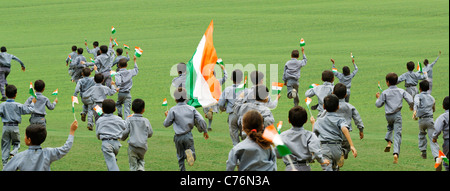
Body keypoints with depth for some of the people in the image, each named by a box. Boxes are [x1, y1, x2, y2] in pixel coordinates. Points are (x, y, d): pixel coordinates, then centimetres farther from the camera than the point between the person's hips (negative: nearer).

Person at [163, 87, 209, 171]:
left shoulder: (173, 110, -7)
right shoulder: (191, 109, 0)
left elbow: (166, 124, 1)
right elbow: (201, 120, -5)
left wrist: (167, 116, 21)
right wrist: (205, 131, 9)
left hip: (178, 137, -1)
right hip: (188, 135, 1)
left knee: (180, 157, 16)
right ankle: (190, 153, -28)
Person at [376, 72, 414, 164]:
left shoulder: (385, 93, -3)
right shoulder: (401, 91, 1)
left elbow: (378, 105, 0)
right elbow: (411, 101, -4)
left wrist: (378, 98, 19)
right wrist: (411, 107, 17)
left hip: (388, 115, 0)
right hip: (397, 115, 0)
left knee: (390, 126, 34)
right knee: (397, 134, -3)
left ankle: (389, 142, 14)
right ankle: (396, 153, -16)